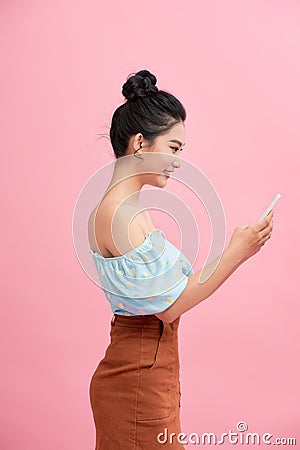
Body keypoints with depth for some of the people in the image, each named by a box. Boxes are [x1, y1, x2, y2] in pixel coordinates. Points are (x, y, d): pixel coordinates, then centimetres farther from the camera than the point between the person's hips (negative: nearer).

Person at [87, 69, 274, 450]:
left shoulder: (127, 209, 9)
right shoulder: (119, 213, -21)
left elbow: (159, 286, 9)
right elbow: (168, 306, -20)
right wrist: (235, 253, -17)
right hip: (137, 383, -9)